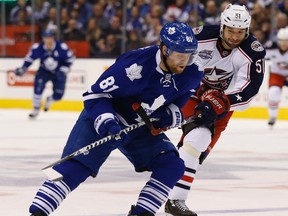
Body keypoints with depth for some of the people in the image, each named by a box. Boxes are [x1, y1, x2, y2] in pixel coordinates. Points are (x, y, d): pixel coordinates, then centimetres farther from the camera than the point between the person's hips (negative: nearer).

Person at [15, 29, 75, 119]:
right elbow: (29, 58, -3)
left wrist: (63, 70, -17)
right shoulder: (37, 48, -18)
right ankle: (36, 109, -12)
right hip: (44, 71, 0)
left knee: (58, 95, -10)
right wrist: (23, 69, -12)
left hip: (58, 72, 0)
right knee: (38, 85, -28)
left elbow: (70, 58, -10)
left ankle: (50, 100, 31)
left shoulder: (61, 47, -23)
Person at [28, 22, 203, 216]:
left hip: (141, 127, 6)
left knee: (172, 167, -9)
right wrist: (107, 124, -37)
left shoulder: (191, 74, -14)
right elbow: (95, 96, -24)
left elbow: (179, 107, 2)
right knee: (73, 167, -20)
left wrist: (168, 116, -20)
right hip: (102, 119, -6)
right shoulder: (135, 63, -31)